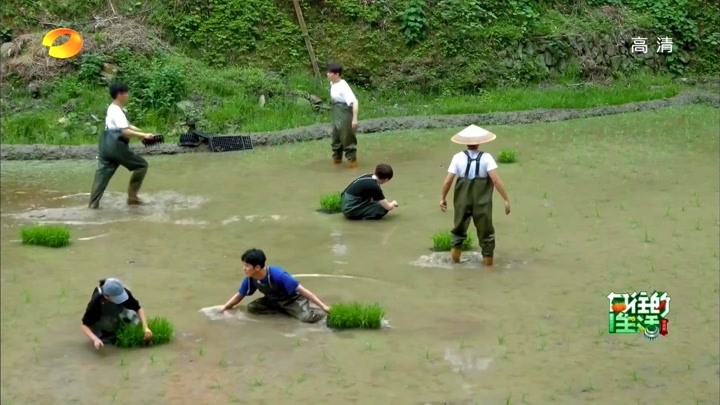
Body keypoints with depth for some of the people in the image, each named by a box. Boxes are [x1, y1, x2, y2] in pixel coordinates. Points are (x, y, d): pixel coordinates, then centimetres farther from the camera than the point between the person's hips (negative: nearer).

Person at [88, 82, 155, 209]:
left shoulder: (113, 109, 17)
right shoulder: (117, 111, -15)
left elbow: (127, 126, 18)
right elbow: (125, 131, -24)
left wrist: (143, 133, 8)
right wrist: (144, 135, -21)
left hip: (106, 146, 9)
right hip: (116, 146, -9)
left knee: (103, 173, 5)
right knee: (142, 165, 4)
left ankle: (93, 203, -3)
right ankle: (132, 196, 6)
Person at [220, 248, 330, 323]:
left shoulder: (277, 275, -35)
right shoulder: (250, 278, -17)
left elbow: (302, 290, -32)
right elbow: (239, 295, 2)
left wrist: (323, 306, -33)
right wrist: (223, 309, -8)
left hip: (293, 299, -7)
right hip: (274, 301, 7)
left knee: (309, 317, -33)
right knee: (252, 307, -14)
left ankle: (322, 311, 2)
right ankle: (285, 311, -2)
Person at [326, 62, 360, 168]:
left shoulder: (343, 86, -23)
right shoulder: (332, 84, 3)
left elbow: (354, 102, -29)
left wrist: (355, 118, -34)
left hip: (345, 114, -9)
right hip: (336, 114, 9)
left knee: (347, 137, 0)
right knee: (336, 136, 19)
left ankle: (352, 160, 12)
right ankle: (337, 157, 34)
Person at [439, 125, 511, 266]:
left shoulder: (458, 157, -8)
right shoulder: (486, 157, -11)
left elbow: (448, 181, -8)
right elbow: (496, 180, -19)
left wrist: (442, 198, 6)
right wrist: (506, 199, -14)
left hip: (462, 200, 2)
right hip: (482, 201, -2)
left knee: (459, 228, 22)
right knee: (486, 231, 13)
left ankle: (455, 259, 28)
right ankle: (488, 261, 17)